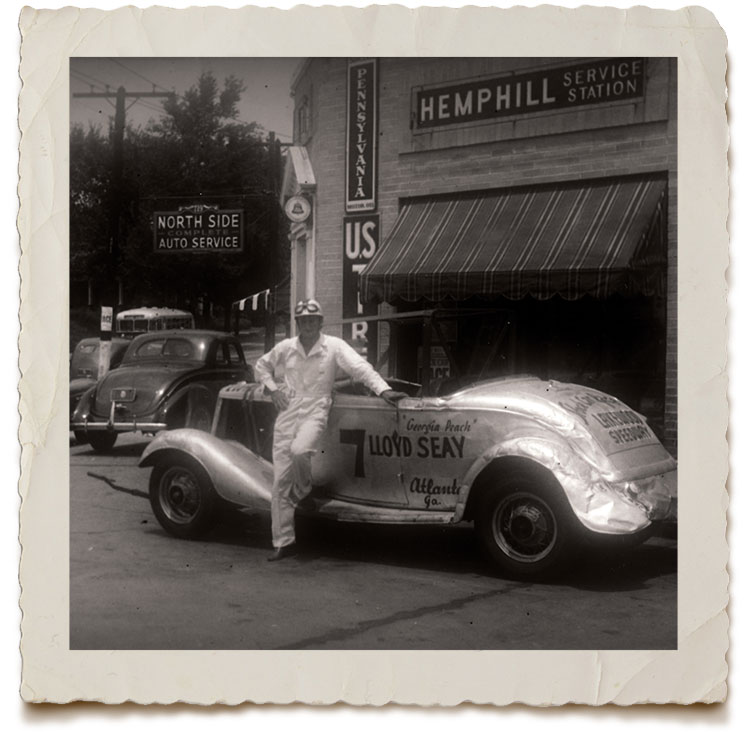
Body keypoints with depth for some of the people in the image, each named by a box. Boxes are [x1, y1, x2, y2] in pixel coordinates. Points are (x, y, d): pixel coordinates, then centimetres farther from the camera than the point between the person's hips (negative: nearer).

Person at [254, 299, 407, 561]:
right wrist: (273, 388, 4)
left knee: (299, 451, -36)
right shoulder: (285, 347, 6)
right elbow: (261, 366, 22)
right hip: (286, 417, 4)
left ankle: (304, 489, -2)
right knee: (280, 482, 0)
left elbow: (360, 367, -14)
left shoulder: (333, 346, -3)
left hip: (314, 414, -3)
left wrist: (384, 390, -27)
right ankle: (284, 542, 10)